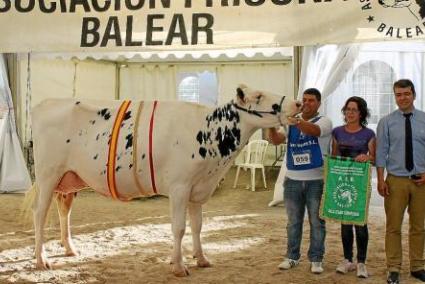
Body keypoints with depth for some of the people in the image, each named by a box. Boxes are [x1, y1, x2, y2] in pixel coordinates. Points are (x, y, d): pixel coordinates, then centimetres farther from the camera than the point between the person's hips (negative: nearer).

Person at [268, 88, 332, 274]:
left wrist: (295, 120, -44)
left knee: (316, 221, 5)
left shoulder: (324, 121, -3)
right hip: (293, 180, 3)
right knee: (293, 221, 12)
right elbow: (276, 140, -6)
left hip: (316, 180, -3)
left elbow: (312, 131, -26)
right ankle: (292, 256, 23)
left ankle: (316, 259, 15)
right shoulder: (291, 123, 9)